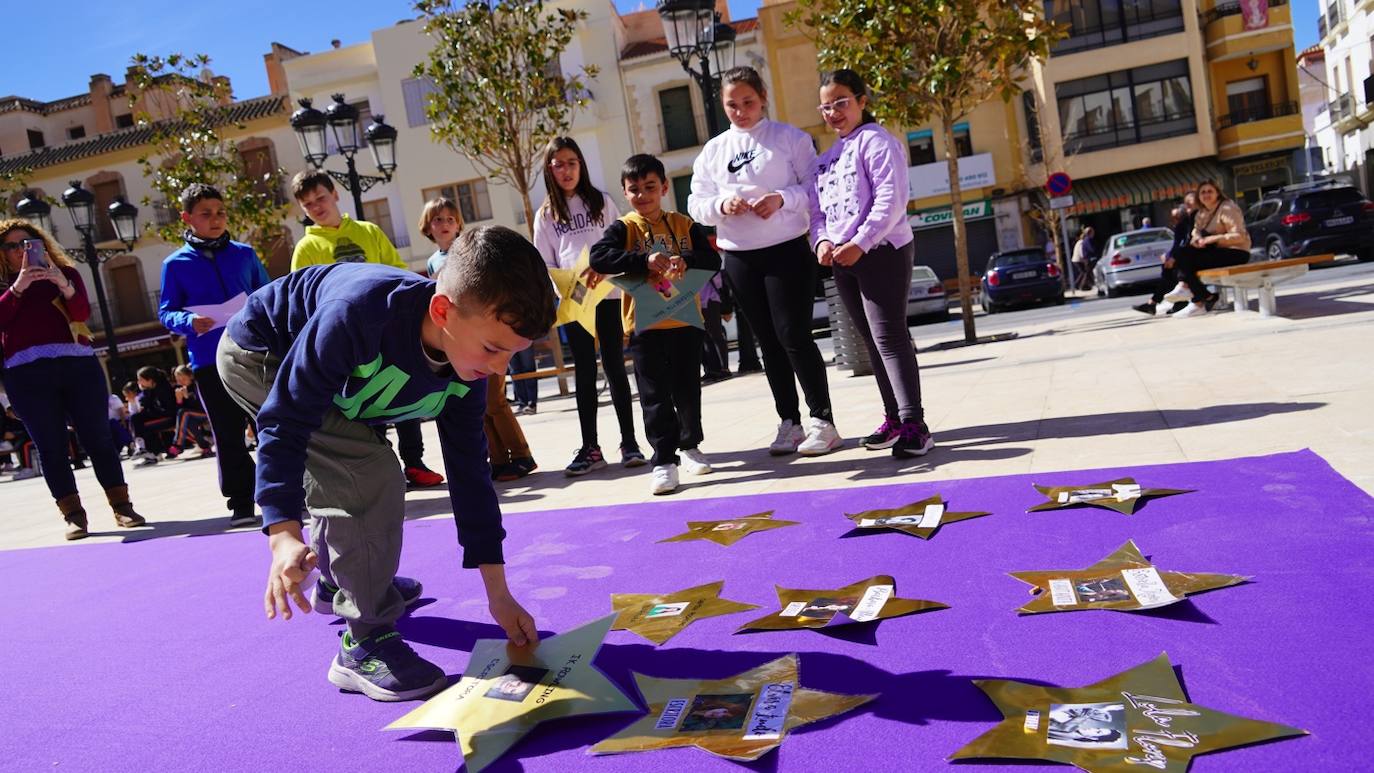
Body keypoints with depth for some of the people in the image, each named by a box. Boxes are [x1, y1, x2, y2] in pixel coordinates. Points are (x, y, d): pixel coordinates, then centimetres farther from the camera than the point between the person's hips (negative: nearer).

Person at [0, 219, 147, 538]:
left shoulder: (65, 272, 14)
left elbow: (82, 312, -1)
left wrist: (64, 286, -18)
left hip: (78, 365, 0)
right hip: (27, 374, 0)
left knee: (98, 437, 0)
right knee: (51, 447, -1)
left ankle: (121, 505, 6)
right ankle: (73, 514, 3)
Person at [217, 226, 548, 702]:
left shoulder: (464, 373, -20)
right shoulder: (359, 314, -42)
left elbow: (470, 472, -13)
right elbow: (285, 421, -36)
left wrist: (498, 595, -11)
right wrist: (283, 533, -46)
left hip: (324, 370, 7)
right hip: (260, 355, -7)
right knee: (370, 475, -23)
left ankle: (337, 582, 52)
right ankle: (365, 643, -12)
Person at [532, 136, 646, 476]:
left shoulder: (601, 202, 8)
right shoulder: (546, 215, 9)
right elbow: (544, 264, 7)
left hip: (607, 293, -1)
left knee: (614, 365, 1)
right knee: (584, 370, 3)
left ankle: (629, 442, 9)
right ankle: (590, 447, 9)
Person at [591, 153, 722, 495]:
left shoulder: (684, 224, 5)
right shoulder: (623, 228, -2)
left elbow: (712, 259, -3)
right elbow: (598, 257, -19)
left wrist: (686, 260, -24)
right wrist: (644, 260, -29)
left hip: (685, 320, 2)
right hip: (644, 324, -2)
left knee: (687, 389, 14)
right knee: (655, 396, -1)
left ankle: (690, 445, 32)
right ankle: (664, 460, 4)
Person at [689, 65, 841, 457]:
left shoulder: (789, 137, 1)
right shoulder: (713, 150, 13)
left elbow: (815, 186, -2)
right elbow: (697, 204, 10)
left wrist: (782, 198, -19)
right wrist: (722, 205, -11)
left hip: (787, 250, -4)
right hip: (738, 258, 4)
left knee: (794, 336, -7)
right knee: (769, 341, 9)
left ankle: (822, 421, 4)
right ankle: (789, 422, 18)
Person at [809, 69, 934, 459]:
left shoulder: (876, 141, -5)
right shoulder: (826, 158, 19)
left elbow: (891, 200, -16)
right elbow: (818, 209, 17)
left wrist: (859, 243, -22)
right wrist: (822, 240, -3)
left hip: (883, 251, -8)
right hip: (843, 259, 8)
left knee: (889, 336, -12)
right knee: (871, 340, 11)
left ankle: (914, 424, -10)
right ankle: (894, 418, 20)